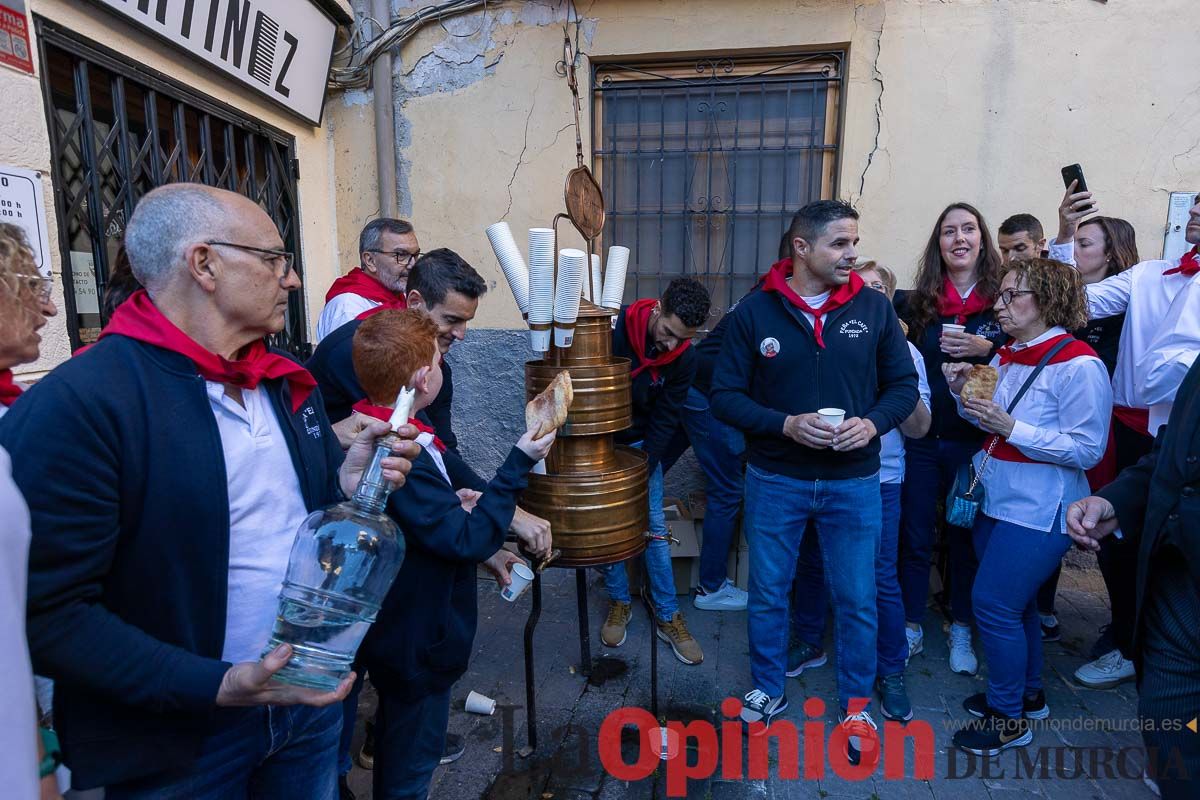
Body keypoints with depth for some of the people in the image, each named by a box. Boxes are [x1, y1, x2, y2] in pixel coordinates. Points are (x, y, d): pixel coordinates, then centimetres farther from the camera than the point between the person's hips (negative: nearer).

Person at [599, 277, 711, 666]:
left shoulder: (684, 358, -16)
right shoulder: (612, 325, -25)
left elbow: (664, 421, -10)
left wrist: (642, 470, -16)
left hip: (641, 443, 1)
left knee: (655, 527, -1)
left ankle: (668, 617, 12)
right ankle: (619, 603, 23)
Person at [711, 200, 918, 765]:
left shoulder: (875, 307, -3)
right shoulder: (756, 312, -7)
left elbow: (903, 385, 3)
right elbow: (725, 395, -7)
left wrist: (873, 423, -17)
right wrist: (786, 424, -21)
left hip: (854, 483, 1)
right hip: (775, 481, 0)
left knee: (857, 601, 12)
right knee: (768, 594, 14)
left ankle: (856, 705, 35)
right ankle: (767, 692, 37)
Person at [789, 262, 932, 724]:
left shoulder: (904, 352, 2)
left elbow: (919, 429, 0)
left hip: (877, 480, -1)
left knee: (881, 578, 1)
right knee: (812, 564, 14)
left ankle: (891, 671, 20)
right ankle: (808, 643, 35)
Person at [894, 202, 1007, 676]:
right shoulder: (918, 301, 1)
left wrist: (987, 349, -20)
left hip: (974, 439, -1)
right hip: (922, 437, 1)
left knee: (966, 538, 12)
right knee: (915, 536, 10)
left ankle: (961, 632, 30)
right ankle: (912, 628, 27)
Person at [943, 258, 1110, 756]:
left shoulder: (1078, 365, -16)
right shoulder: (1006, 357, 8)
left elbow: (1088, 449, -17)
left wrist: (1011, 427, -24)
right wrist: (964, 391, -1)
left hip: (1038, 509, -8)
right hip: (997, 499, 8)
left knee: (993, 602, -6)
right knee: (1015, 602, 18)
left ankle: (1009, 718, 12)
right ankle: (1027, 694, 37)